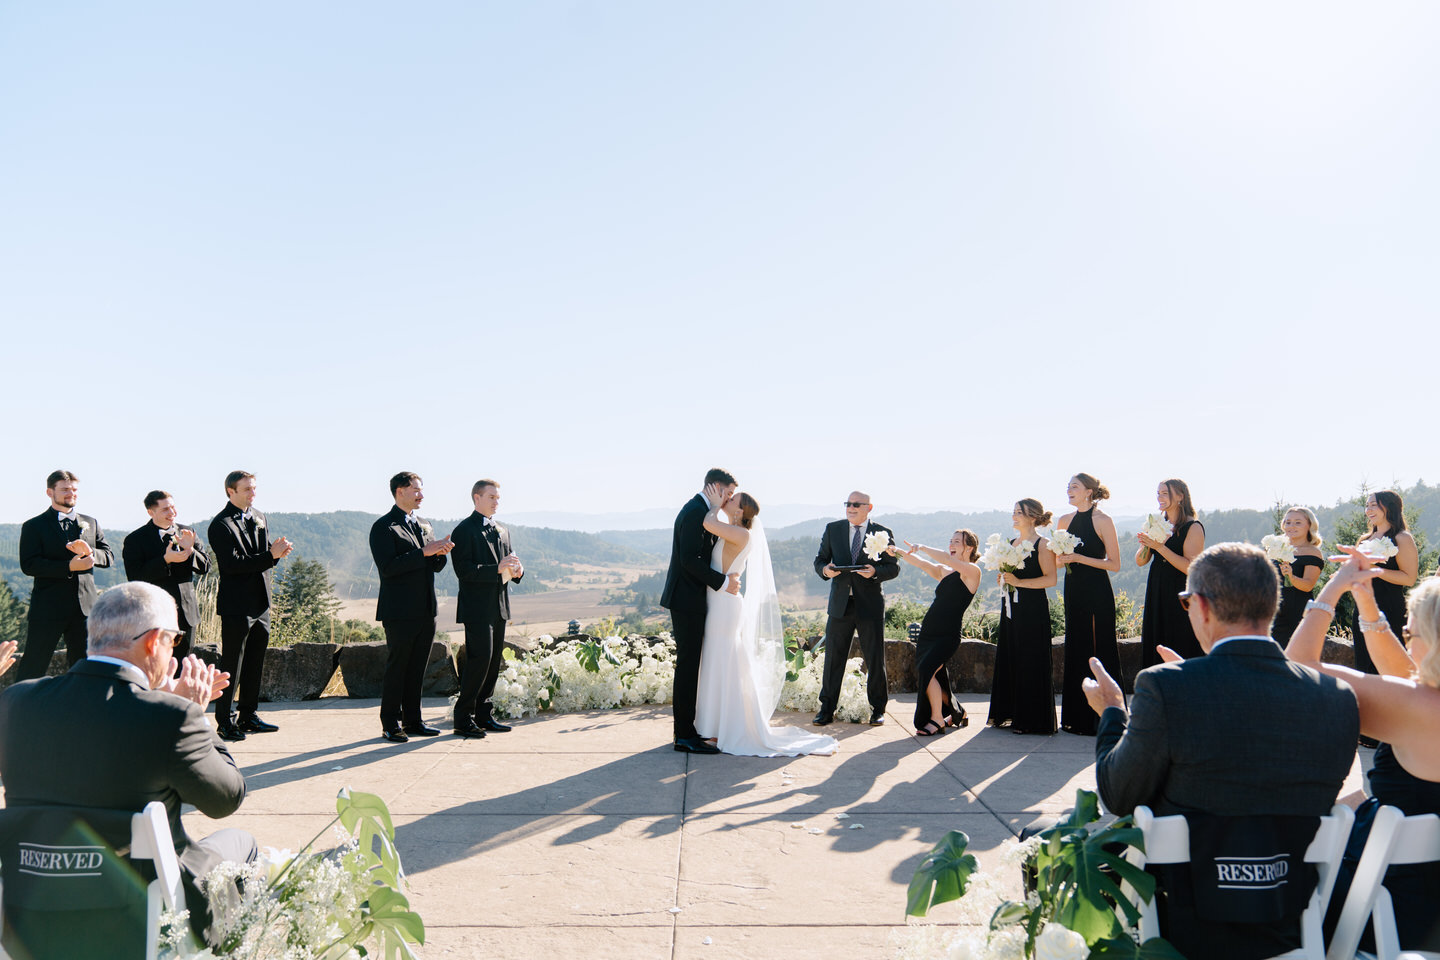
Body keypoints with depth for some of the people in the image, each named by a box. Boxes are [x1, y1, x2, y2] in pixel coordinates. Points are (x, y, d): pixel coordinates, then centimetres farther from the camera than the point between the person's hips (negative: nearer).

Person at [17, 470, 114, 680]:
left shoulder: (90, 523, 15)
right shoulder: (33, 526, 1)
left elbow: (109, 557, 10)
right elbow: (28, 565, -10)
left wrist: (89, 552, -12)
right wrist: (69, 567, -20)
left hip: (84, 605, 4)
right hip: (48, 607, -4)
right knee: (33, 666, 0)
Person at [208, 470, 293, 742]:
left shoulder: (259, 518, 14)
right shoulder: (221, 524, -11)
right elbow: (232, 563, -20)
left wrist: (278, 550, -8)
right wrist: (271, 555, -24)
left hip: (260, 604, 8)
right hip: (236, 605, -8)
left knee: (255, 663, 13)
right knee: (231, 665, -2)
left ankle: (249, 716, 23)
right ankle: (224, 722, 7)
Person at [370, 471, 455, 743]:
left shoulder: (424, 526, 18)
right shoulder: (383, 527, -7)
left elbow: (435, 567, 18)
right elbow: (387, 567, -19)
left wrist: (440, 552, -4)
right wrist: (424, 552, -21)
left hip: (426, 611, 7)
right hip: (400, 611, -7)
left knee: (417, 669, 11)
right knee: (396, 669, 0)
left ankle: (413, 720, 19)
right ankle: (391, 724, 9)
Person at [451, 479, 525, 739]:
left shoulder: (502, 532, 19)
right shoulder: (464, 530, -6)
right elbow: (464, 570, -16)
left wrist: (516, 570, 0)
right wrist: (497, 569, -23)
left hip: (499, 607, 8)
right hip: (477, 608, -8)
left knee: (494, 661, 9)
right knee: (480, 659, -11)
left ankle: (484, 715, 17)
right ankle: (463, 719, -3)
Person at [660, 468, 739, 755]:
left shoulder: (699, 510, 16)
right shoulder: (696, 512, -16)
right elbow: (690, 560, -23)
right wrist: (723, 582, -19)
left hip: (689, 598, 11)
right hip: (687, 599, -11)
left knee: (689, 664, 14)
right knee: (688, 664, -6)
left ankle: (685, 728, 22)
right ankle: (685, 736, -2)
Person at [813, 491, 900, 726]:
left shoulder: (883, 533, 2)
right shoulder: (833, 529, 9)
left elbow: (894, 567, 1)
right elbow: (820, 559, 11)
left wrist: (875, 572, -19)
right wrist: (825, 569, -12)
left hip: (870, 603, -2)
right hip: (840, 603, 2)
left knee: (875, 659, 6)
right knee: (833, 658, 4)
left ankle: (877, 709, 20)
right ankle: (827, 709, 13)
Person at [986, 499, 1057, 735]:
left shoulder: (1043, 545, -6)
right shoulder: (1011, 543, 15)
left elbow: (1051, 579, -15)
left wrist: (1018, 582, -19)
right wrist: (1002, 578, 0)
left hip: (1033, 609, -7)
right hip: (1011, 607, 7)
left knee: (1031, 663, -4)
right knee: (1008, 660, 9)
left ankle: (1031, 720, 4)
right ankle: (1008, 714, 19)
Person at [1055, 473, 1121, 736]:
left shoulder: (1103, 521, -8)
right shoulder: (1065, 521, 9)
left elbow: (1114, 564, -11)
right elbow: (1057, 559, 18)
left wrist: (1078, 558, -17)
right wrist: (1061, 556, -5)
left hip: (1098, 593, -6)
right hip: (1073, 590, 6)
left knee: (1099, 651, -3)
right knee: (1076, 651, 11)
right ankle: (1078, 717, 20)